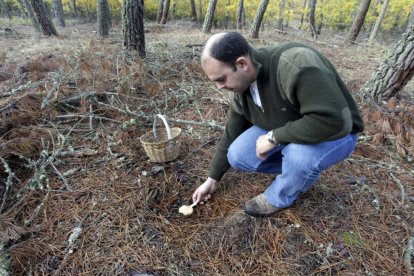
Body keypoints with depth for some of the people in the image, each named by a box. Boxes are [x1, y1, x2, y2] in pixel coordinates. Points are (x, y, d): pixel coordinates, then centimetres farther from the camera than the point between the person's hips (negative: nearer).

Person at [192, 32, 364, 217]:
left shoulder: (295, 64, -35)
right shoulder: (242, 84, -10)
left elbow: (335, 121, -40)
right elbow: (231, 134, 0)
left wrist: (274, 137, -30)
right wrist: (213, 179, 4)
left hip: (335, 132, -5)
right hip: (283, 130, 6)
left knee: (301, 156, -38)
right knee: (237, 156, -11)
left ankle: (279, 198, -4)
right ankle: (296, 170, 10)